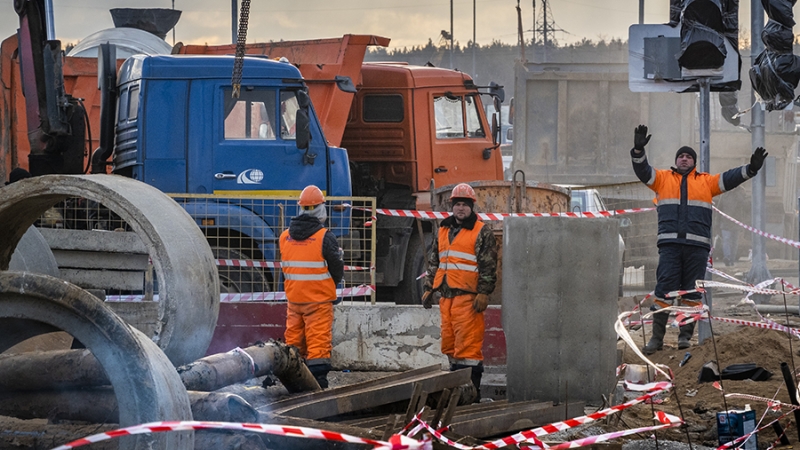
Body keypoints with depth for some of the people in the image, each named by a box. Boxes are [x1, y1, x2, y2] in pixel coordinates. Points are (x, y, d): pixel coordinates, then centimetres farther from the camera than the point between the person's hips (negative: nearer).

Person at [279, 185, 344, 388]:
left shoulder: (285, 237, 3)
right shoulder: (325, 237, -13)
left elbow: (285, 268, 10)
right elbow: (338, 269, -5)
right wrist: (329, 286, 14)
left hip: (293, 298, 5)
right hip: (319, 299, -5)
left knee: (294, 338, 13)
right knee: (318, 340, -5)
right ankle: (318, 378, -8)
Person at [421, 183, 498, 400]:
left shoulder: (482, 233, 0)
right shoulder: (442, 231, 20)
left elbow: (489, 266, -5)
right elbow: (433, 262, 25)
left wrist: (483, 293, -13)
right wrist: (428, 288, 18)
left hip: (468, 296, -7)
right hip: (446, 296, 7)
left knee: (468, 342, -11)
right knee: (449, 342, 9)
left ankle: (472, 388, -10)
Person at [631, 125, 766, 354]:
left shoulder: (706, 181, 15)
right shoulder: (663, 178, 15)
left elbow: (729, 178, 10)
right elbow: (643, 171, 4)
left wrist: (751, 168, -5)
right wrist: (638, 150, -13)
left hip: (697, 245, 1)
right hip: (670, 243, -1)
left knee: (691, 292, 3)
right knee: (664, 289, -5)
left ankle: (685, 335, 9)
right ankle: (657, 337, -3)